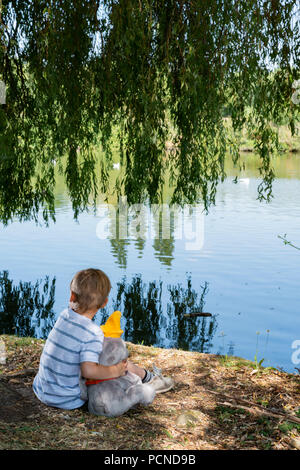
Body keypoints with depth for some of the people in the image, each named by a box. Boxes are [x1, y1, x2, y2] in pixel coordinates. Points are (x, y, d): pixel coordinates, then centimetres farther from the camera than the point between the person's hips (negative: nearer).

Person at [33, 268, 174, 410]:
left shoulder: (64, 315, -5)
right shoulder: (93, 333, -24)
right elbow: (88, 370, -33)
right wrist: (114, 371, -18)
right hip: (68, 401, -6)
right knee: (123, 364, 3)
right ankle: (148, 378, 30)